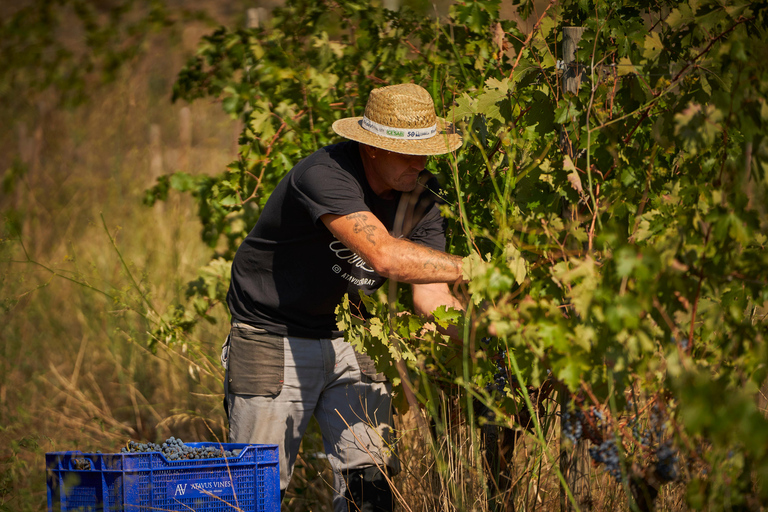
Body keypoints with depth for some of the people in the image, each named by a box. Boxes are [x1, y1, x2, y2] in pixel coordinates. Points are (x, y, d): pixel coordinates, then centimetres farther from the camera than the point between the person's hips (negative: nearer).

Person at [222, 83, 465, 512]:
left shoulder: (422, 196, -4)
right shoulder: (325, 175, -28)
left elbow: (431, 299, -9)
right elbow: (385, 256, -41)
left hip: (346, 341, 6)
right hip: (273, 343, -6)